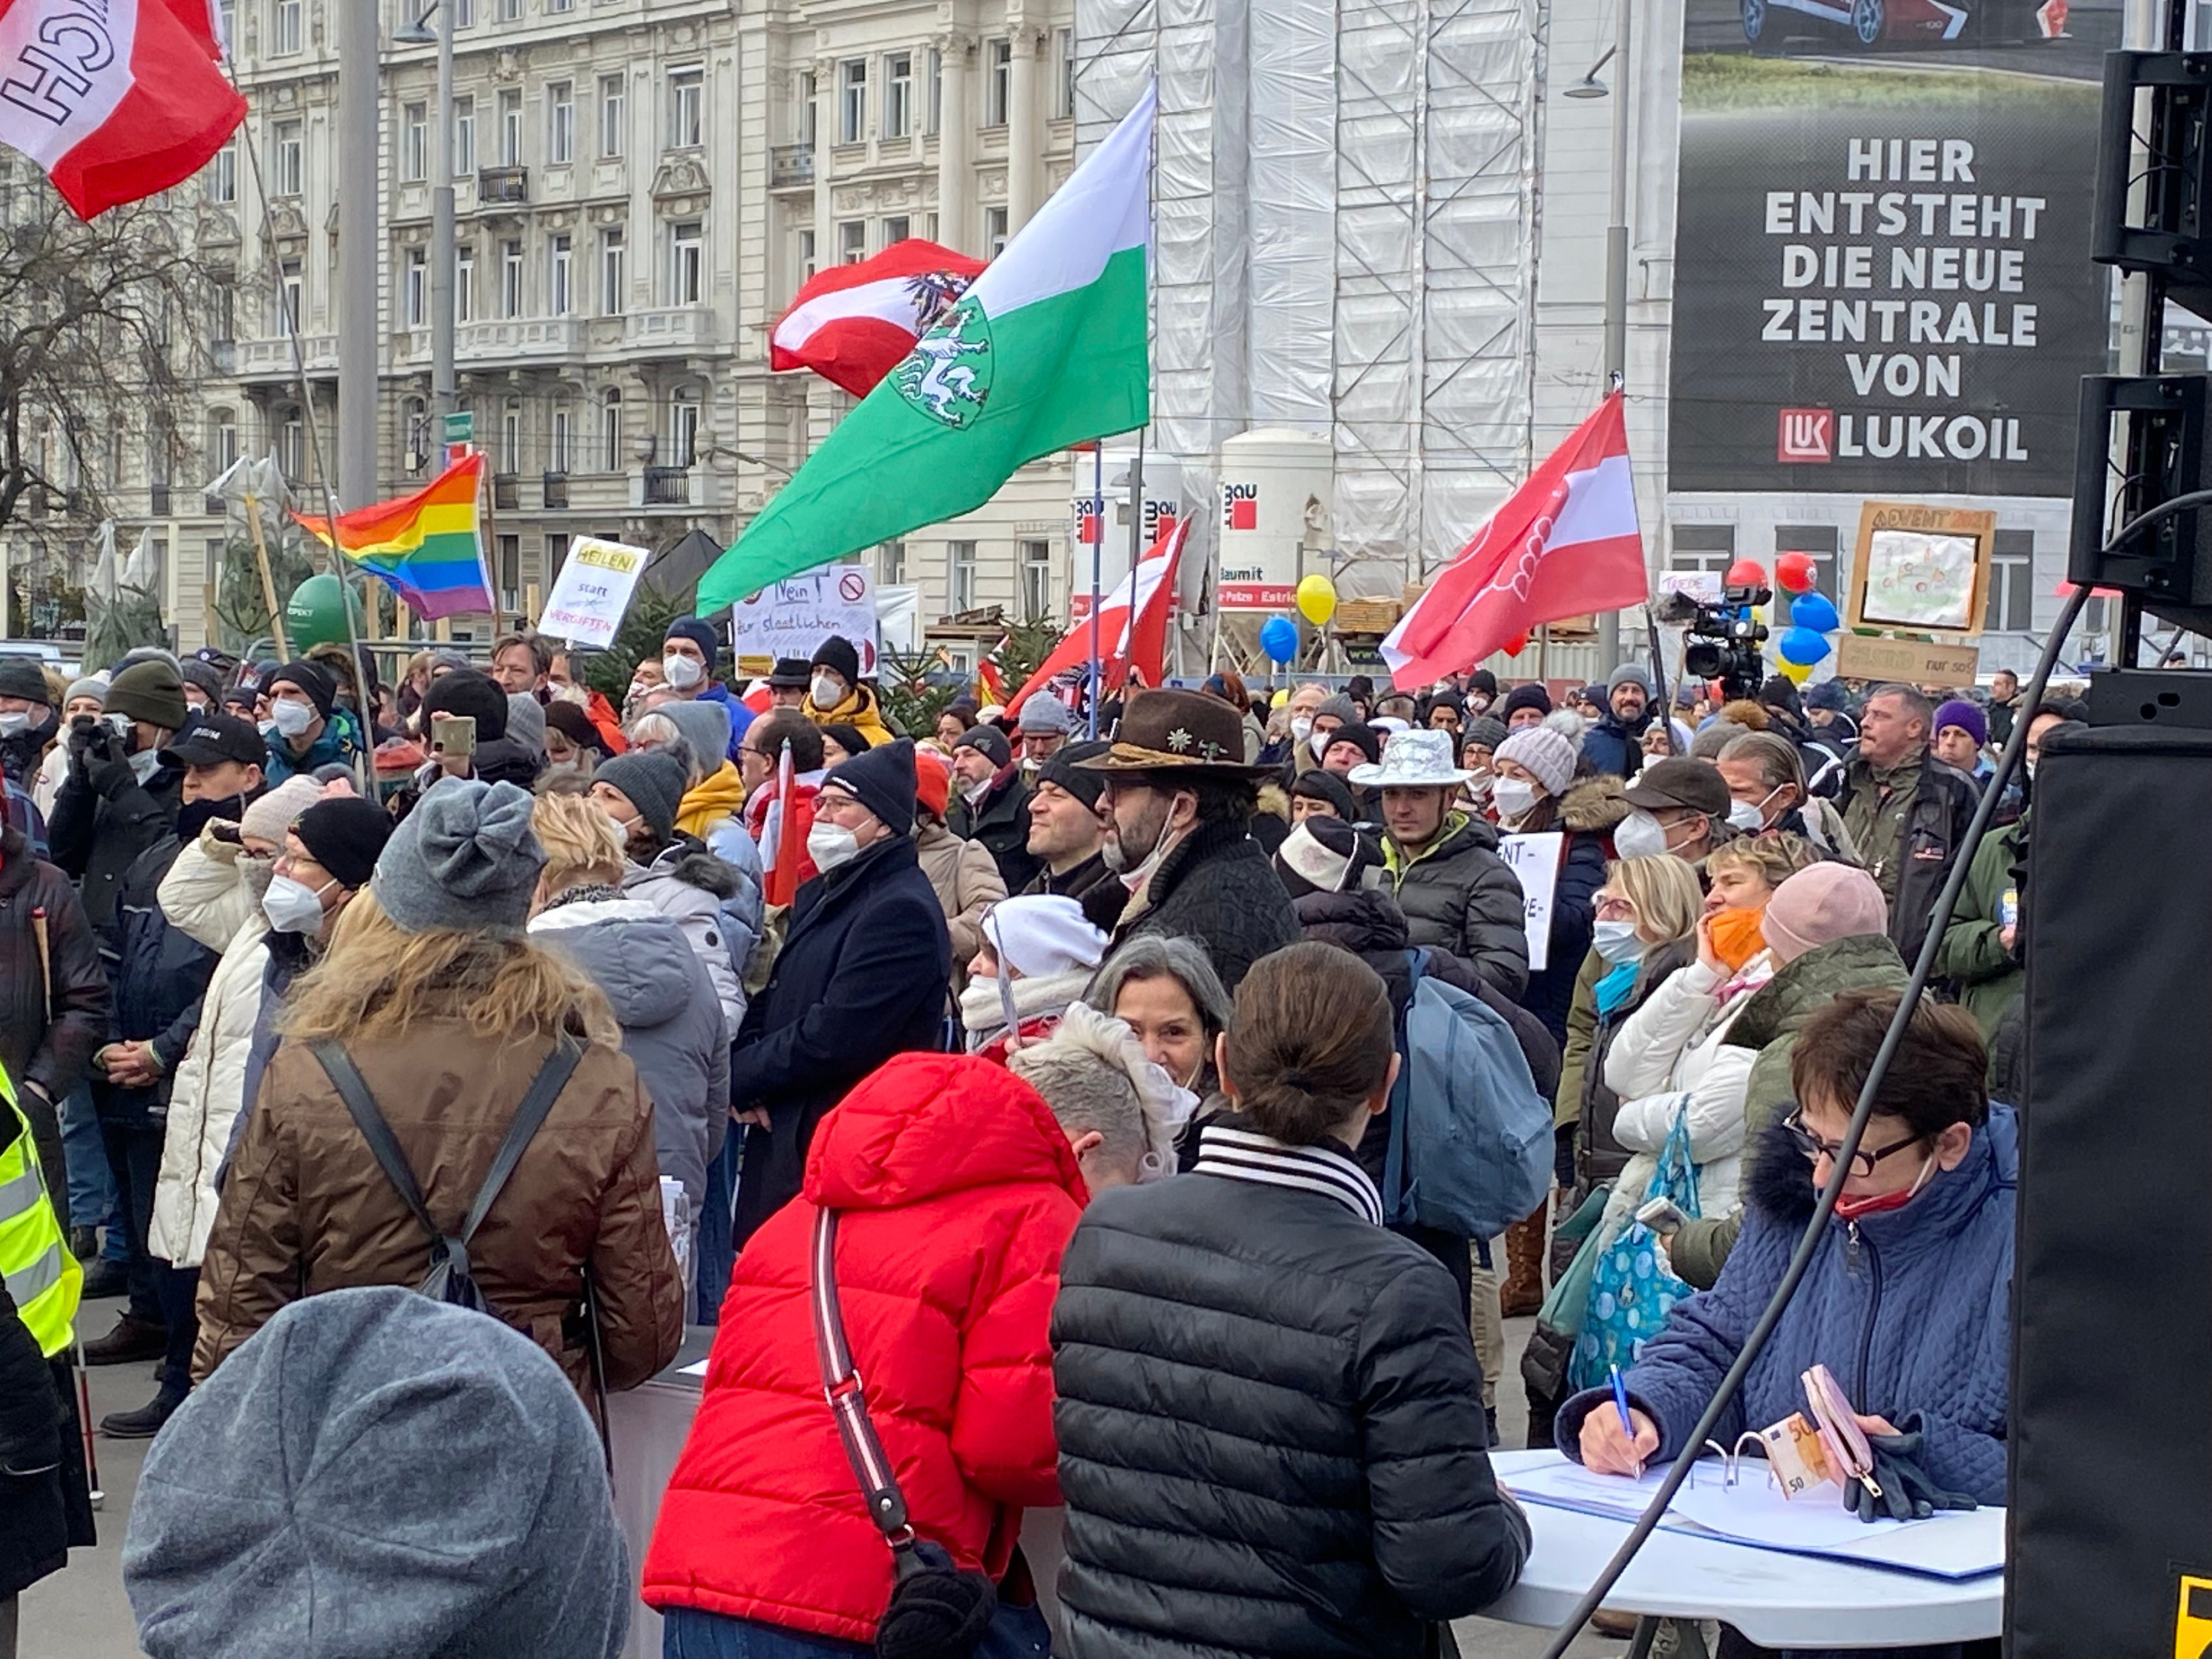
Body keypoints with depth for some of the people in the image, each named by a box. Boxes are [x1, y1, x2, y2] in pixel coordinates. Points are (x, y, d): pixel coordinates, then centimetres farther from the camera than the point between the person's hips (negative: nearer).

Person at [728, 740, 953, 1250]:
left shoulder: (904, 911, -14)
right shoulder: (821, 894, 18)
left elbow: (832, 1039, -19)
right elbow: (770, 1003, 18)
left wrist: (742, 1077, -7)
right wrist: (746, 1074, -3)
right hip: (781, 1136, 9)